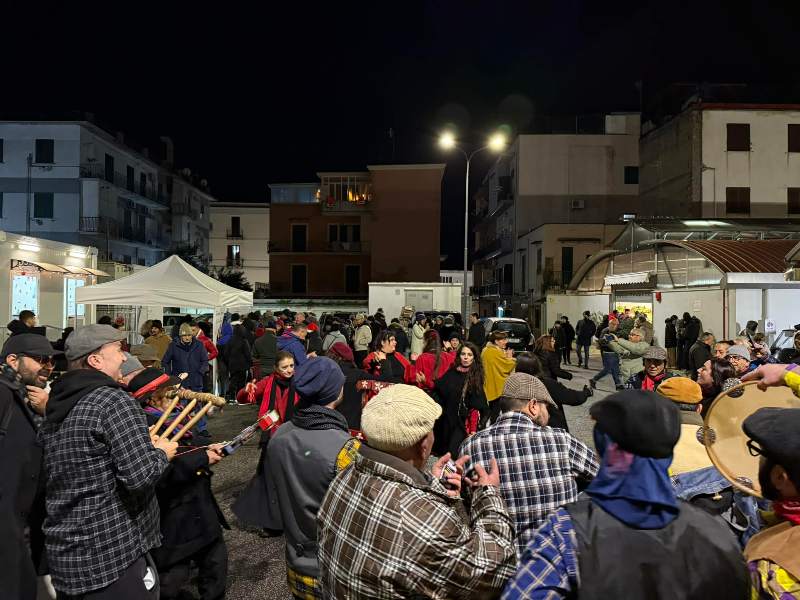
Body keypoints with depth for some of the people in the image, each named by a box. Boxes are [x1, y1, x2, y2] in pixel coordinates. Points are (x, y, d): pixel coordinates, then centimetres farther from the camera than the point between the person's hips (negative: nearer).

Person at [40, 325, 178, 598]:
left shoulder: (56, 406, 9)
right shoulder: (114, 400, -18)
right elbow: (140, 476, -26)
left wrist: (144, 443, 15)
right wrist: (161, 452, -7)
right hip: (114, 555, -8)